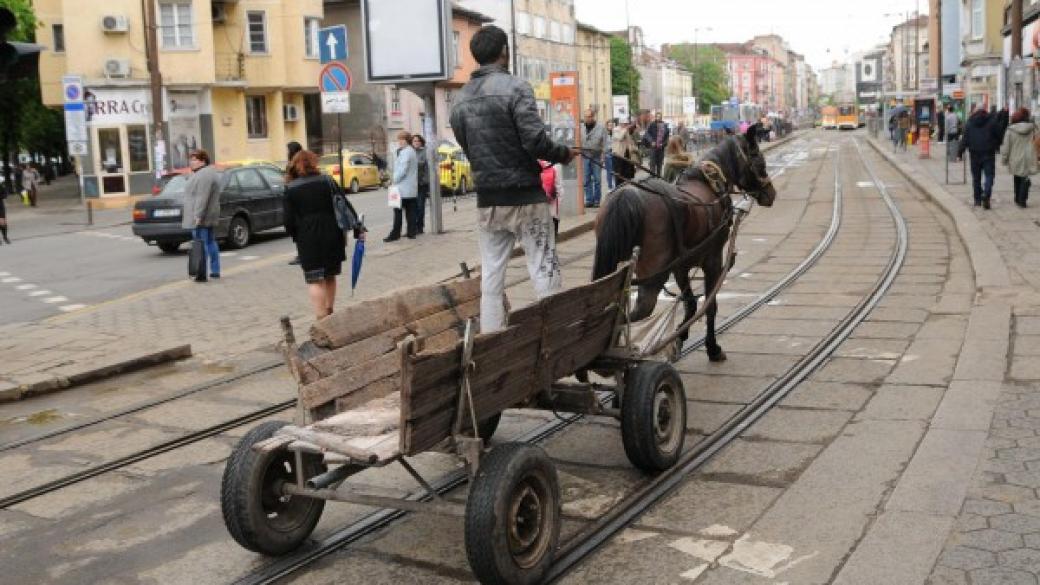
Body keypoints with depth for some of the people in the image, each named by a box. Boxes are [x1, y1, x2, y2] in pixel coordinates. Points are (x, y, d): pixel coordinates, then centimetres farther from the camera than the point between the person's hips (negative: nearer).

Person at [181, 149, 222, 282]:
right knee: (211, 242, 15)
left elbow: (202, 197, -25)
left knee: (200, 245, -10)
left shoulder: (203, 175, -18)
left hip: (200, 217, -11)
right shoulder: (209, 172, 17)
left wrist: (198, 216, -26)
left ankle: (202, 274, -11)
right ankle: (215, 271, 21)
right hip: (210, 216, 11)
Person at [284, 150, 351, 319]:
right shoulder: (327, 182, 4)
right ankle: (328, 313, 28)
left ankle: (321, 319, -11)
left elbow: (289, 221, -4)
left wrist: (296, 237, 10)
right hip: (332, 235, 3)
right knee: (330, 276, 17)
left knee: (315, 281, -2)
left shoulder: (290, 189, -1)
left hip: (307, 240, -3)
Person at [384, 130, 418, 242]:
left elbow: (402, 170, -21)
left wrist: (394, 180, -10)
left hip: (403, 187, -10)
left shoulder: (405, 152, -15)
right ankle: (411, 232, 11)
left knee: (398, 210, -7)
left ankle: (395, 234, -6)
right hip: (412, 188, 10)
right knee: (410, 211, 10)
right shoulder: (412, 151, 16)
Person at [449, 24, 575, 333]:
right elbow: (535, 140, -17)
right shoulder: (515, 87, -11)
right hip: (525, 196, -5)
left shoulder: (461, 100, 8)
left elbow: (468, 149, 12)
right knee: (544, 271, 1)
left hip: (487, 200, 6)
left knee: (491, 276, 9)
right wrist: (564, 154, 0)